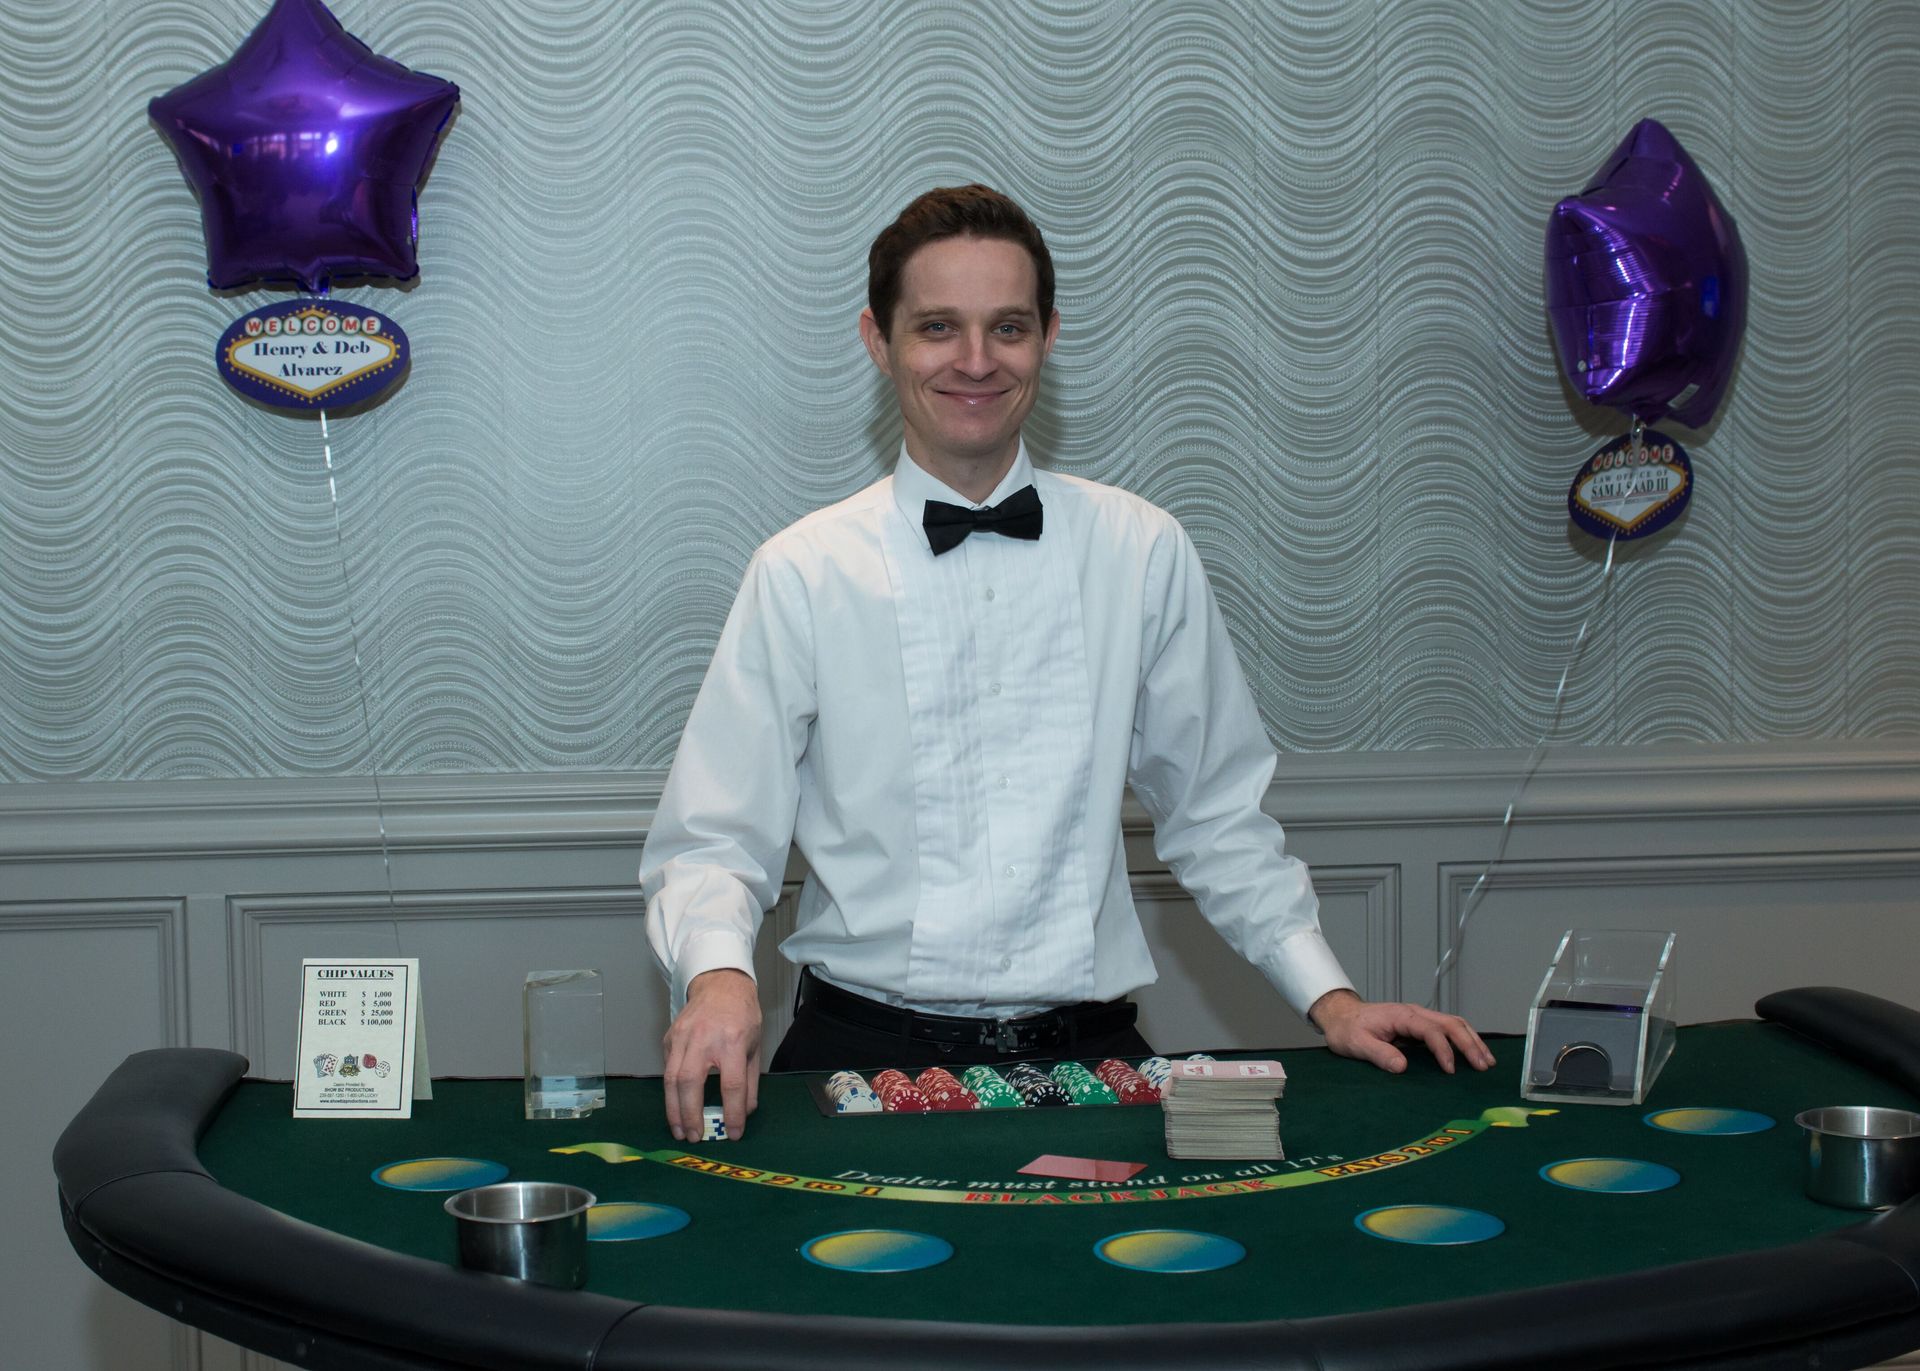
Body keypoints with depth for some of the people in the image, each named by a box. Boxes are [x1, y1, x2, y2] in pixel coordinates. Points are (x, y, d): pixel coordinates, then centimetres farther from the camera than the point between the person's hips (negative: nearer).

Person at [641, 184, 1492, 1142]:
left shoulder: (1143, 554, 7)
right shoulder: (801, 575, 1)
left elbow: (1215, 811, 15)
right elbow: (713, 842, 0)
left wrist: (1329, 998, 5)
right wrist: (718, 975, -22)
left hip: (1088, 1051, 3)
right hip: (869, 1051, -2)